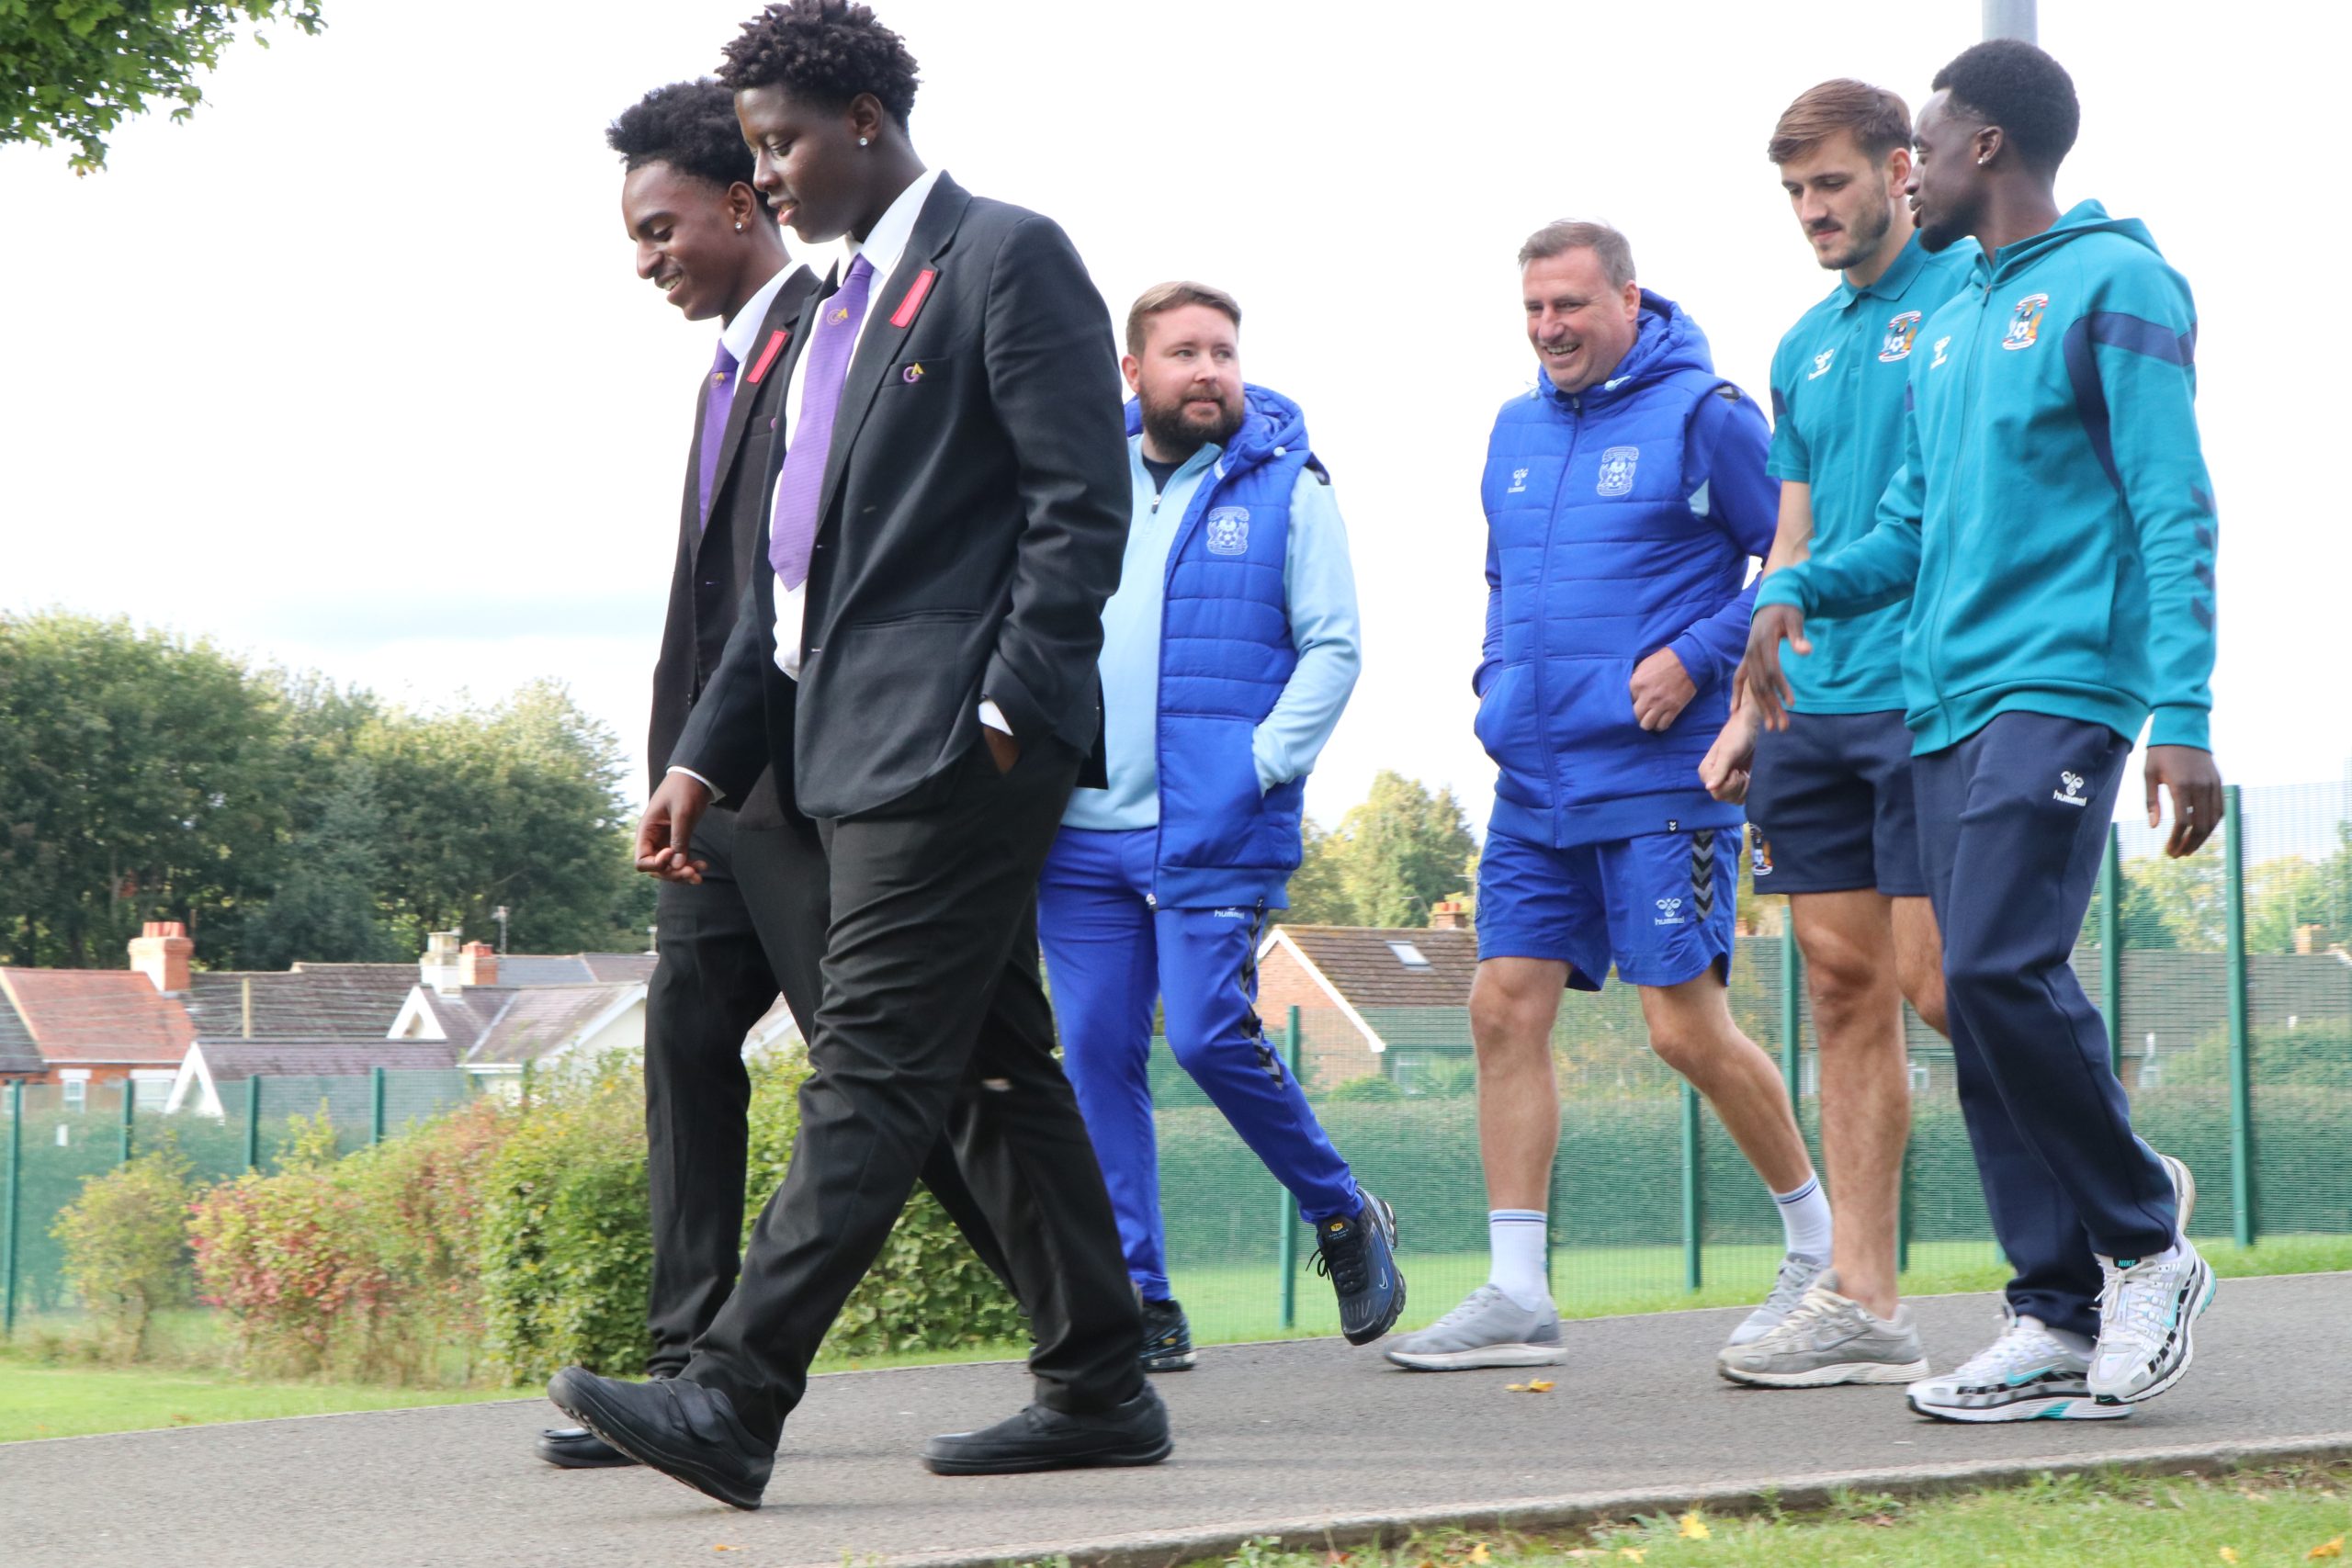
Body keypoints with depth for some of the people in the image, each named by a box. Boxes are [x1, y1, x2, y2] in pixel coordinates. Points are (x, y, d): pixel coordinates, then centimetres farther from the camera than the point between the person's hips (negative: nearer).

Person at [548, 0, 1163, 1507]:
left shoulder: (1008, 257, -5)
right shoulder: (843, 307, 21)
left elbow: (1083, 503, -12)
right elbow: (796, 566, 22)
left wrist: (1003, 713, -18)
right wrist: (708, 759, 17)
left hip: (957, 744, -10)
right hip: (868, 748, 10)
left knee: (874, 1071, -11)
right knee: (995, 1065, 11)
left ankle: (732, 1403, -16)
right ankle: (1099, 1391, 16)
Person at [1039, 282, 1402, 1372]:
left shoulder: (1287, 489, 4)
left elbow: (1332, 647, 0)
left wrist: (1262, 765, -12)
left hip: (1217, 835, -4)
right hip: (1082, 831, 4)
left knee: (1209, 1035, -14)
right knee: (1097, 1056, 0)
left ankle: (1343, 1218, 11)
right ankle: (1139, 1303, 7)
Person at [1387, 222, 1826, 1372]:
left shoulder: (1703, 414, -6)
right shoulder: (1516, 431, 15)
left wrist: (1696, 655, -16)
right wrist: (1498, 677, 12)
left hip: (1658, 775, -7)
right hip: (1535, 783, 7)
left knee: (1686, 1027, -6)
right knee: (1505, 1009, 0)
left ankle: (1823, 1242, 14)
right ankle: (1516, 1295, 3)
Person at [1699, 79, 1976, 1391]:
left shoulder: (1971, 291, -2)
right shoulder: (1806, 347, 19)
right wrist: (1749, 712, 16)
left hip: (1929, 694, -7)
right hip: (1815, 705, 7)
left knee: (1932, 975, -10)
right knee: (1846, 991, 4)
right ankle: (1863, 1305, 6)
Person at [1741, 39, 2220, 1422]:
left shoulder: (2115, 287, -3)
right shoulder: (1948, 328, 21)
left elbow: (2174, 512, -10)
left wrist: (2184, 715, -18)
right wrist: (1802, 590, 6)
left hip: (2062, 688, -8)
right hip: (1946, 707, 8)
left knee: (2001, 969, -20)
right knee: (1985, 1000, 3)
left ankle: (2151, 1244, -2)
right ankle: (2058, 1322, 7)